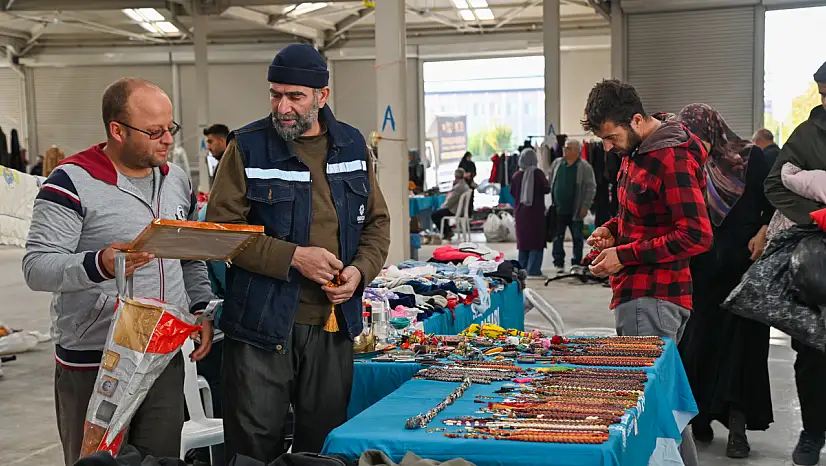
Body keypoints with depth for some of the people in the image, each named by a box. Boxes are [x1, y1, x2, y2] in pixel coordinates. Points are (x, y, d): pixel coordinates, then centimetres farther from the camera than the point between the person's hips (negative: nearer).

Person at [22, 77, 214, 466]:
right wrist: (99, 265, -33)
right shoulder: (73, 183, -11)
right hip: (92, 365, -5)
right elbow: (37, 267, -16)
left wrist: (201, 307, 6)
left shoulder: (177, 180, 10)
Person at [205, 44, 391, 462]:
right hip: (261, 322, -3)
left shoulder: (351, 145, 8)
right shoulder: (247, 146, -4)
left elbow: (377, 223, 14)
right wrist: (292, 257, -17)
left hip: (334, 324, 4)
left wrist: (359, 270, -4)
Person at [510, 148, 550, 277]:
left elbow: (512, 192, 8)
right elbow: (547, 189, -9)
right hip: (536, 212, -4)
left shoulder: (516, 175, -1)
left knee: (523, 241, 13)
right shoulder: (538, 173, -12)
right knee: (537, 242, 1)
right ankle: (533, 270, -5)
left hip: (520, 212, 4)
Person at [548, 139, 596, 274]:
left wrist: (585, 206, -12)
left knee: (578, 237, 4)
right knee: (558, 238, 5)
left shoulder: (585, 167, -6)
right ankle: (559, 263, 13)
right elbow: (550, 181, 16)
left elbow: (591, 188, -7)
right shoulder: (557, 164, 8)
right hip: (558, 209, 3)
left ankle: (577, 263, 15)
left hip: (575, 211, -3)